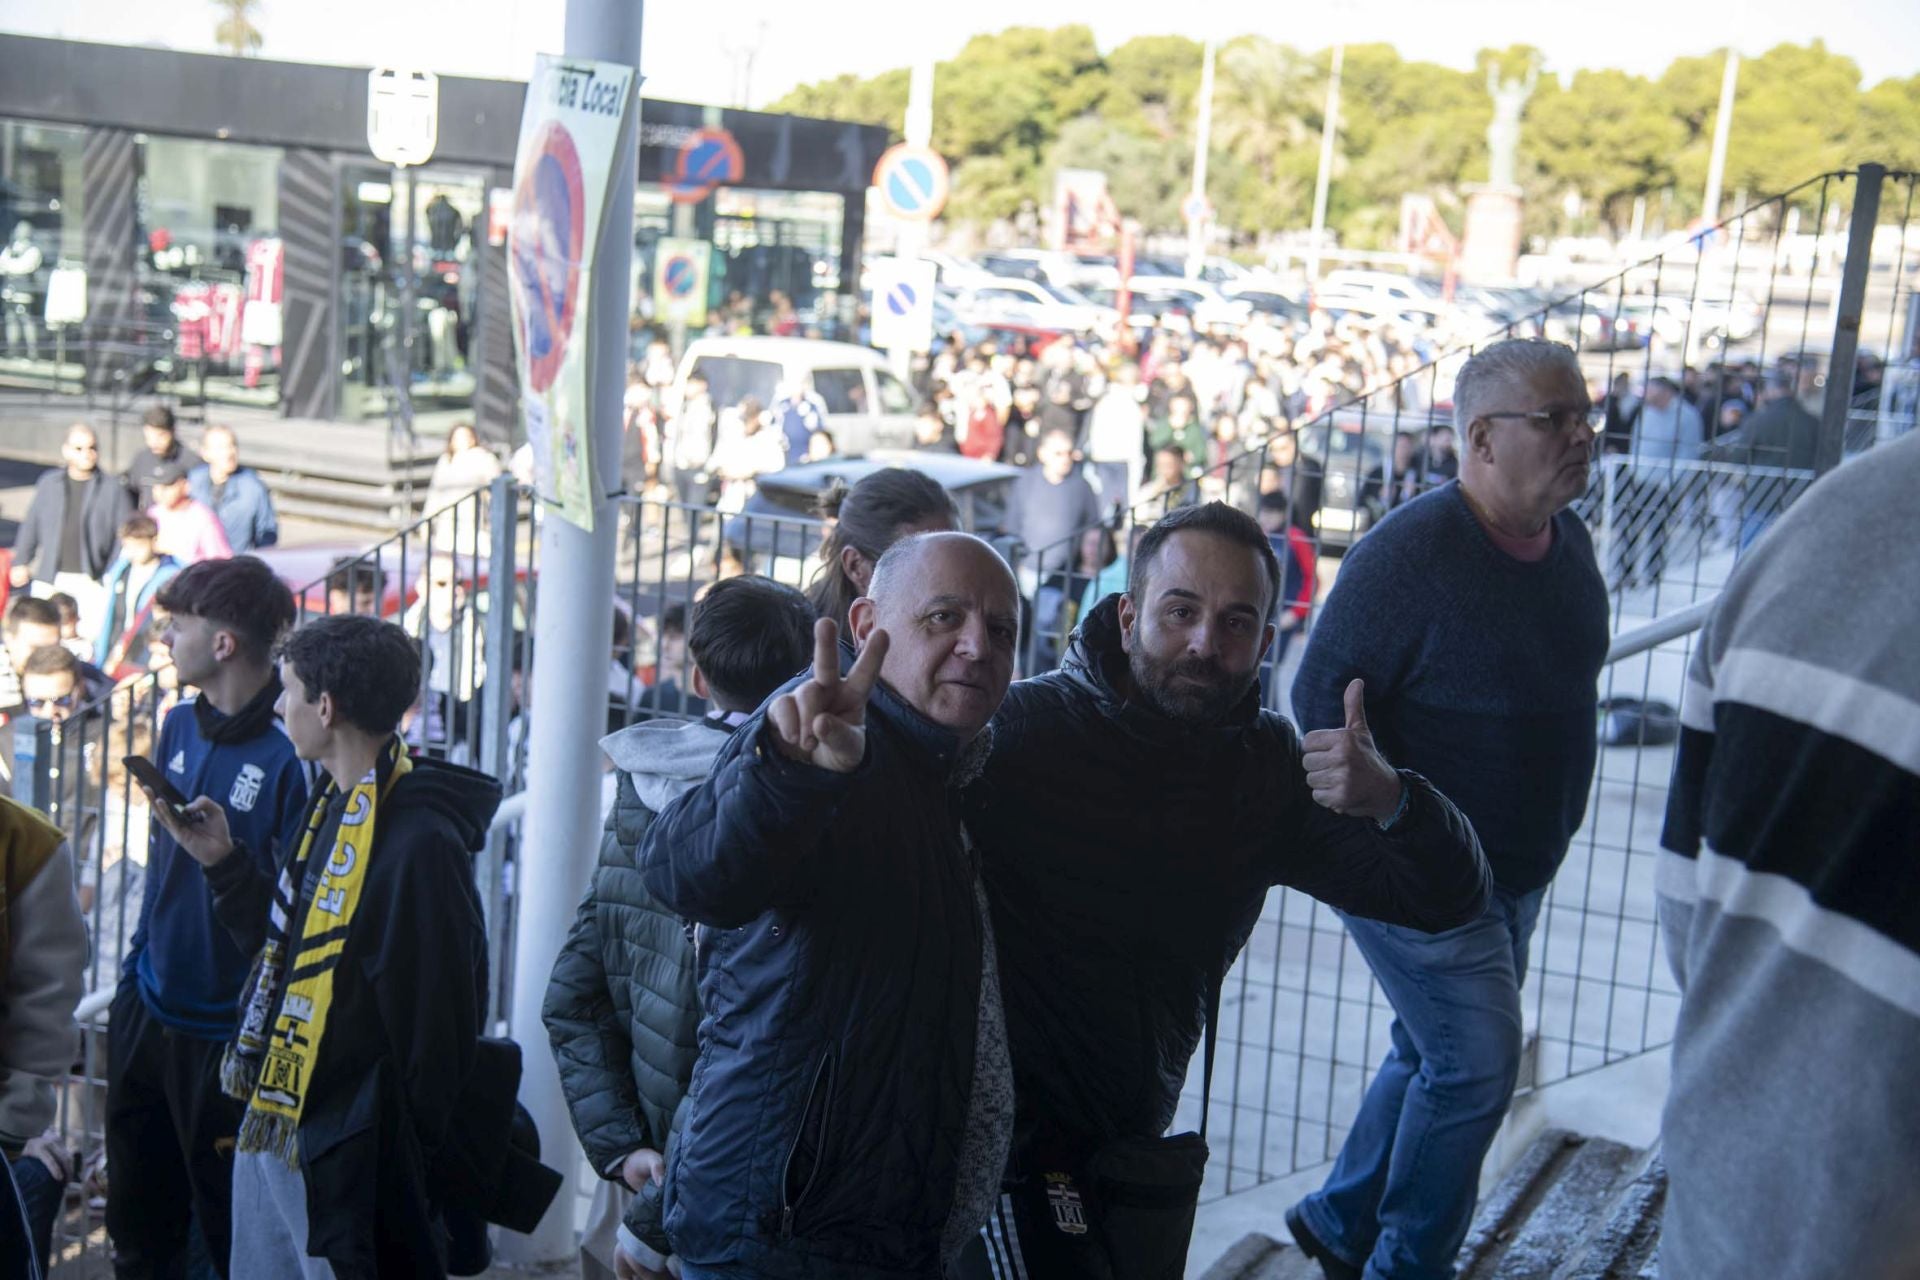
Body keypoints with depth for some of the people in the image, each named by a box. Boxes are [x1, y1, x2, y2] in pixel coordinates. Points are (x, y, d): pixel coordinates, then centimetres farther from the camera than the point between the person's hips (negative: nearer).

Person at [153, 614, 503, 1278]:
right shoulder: (325, 807, 9)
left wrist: (407, 1168, -17)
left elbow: (436, 1023, -21)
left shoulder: (419, 841, -22)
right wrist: (225, 862, 8)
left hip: (346, 1156, -10)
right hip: (268, 1127, 10)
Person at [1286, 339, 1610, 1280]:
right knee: (1478, 1061, -7)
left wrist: (1547, 838, 16)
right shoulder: (1411, 550, -22)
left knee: (1436, 1055, 18)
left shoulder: (1569, 542, 4)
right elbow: (1324, 698, -20)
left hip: (1515, 872, 8)